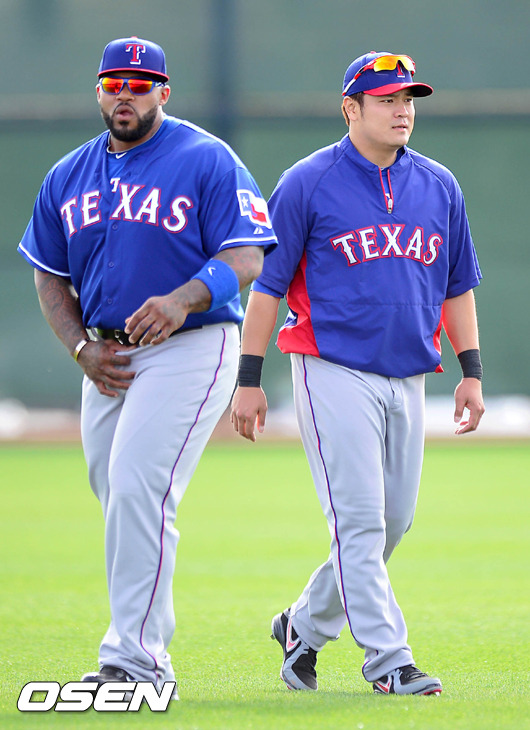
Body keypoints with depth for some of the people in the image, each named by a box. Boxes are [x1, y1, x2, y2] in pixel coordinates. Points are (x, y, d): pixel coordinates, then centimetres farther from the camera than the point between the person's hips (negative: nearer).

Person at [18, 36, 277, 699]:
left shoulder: (207, 161, -6)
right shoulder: (69, 176, 12)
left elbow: (247, 259, -13)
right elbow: (50, 277, 18)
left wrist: (181, 300, -30)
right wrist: (81, 350, 2)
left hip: (189, 348, -7)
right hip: (107, 357, 7)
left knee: (139, 489, -19)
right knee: (116, 498, 9)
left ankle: (132, 659, -19)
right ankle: (150, 650, 22)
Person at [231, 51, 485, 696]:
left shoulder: (438, 187, 11)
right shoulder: (307, 184, -5)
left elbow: (457, 285, 18)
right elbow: (265, 283, -3)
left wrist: (471, 372, 11)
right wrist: (249, 379, -7)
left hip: (407, 379, 6)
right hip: (334, 372, -6)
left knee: (394, 521, 8)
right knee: (360, 518, -11)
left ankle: (306, 627, 26)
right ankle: (387, 660, -11)